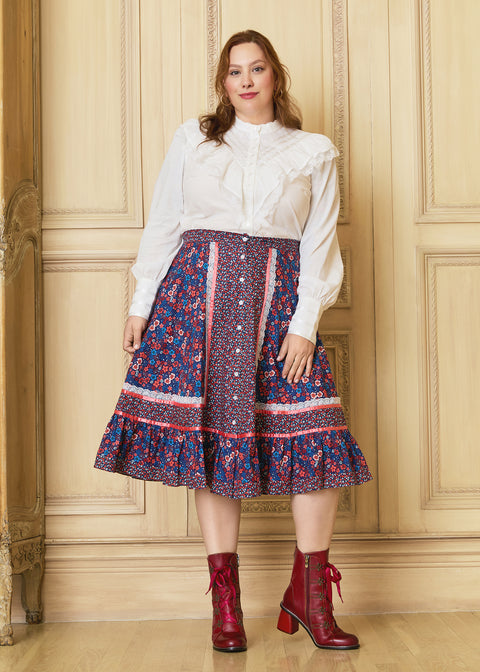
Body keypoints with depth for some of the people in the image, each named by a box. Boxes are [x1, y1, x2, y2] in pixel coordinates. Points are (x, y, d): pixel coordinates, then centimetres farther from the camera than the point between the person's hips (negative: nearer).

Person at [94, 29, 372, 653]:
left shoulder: (314, 152, 11)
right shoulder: (191, 138, 14)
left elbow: (320, 244, 5)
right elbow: (162, 224, 13)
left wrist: (305, 323, -5)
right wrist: (141, 304, 7)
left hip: (278, 301, 0)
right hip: (197, 295, 1)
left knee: (319, 439, -10)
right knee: (211, 437, -2)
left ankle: (308, 596, 5)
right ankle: (225, 602, 8)